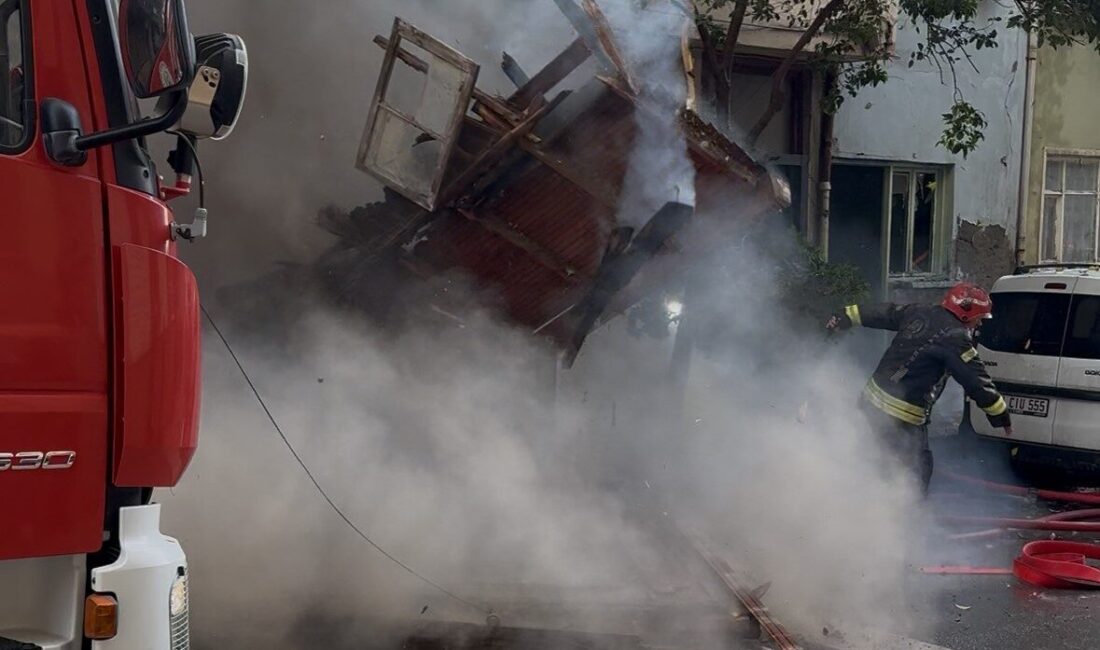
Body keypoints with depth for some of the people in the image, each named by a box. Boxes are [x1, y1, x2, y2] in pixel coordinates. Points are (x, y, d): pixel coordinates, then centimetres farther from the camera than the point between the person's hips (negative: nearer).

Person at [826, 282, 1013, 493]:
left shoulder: (918, 313, 7)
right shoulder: (955, 338, -15)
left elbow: (880, 313, 19)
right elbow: (977, 381, -14)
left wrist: (846, 317, 33)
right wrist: (1001, 416, -3)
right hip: (901, 418, -8)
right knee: (919, 469, 3)